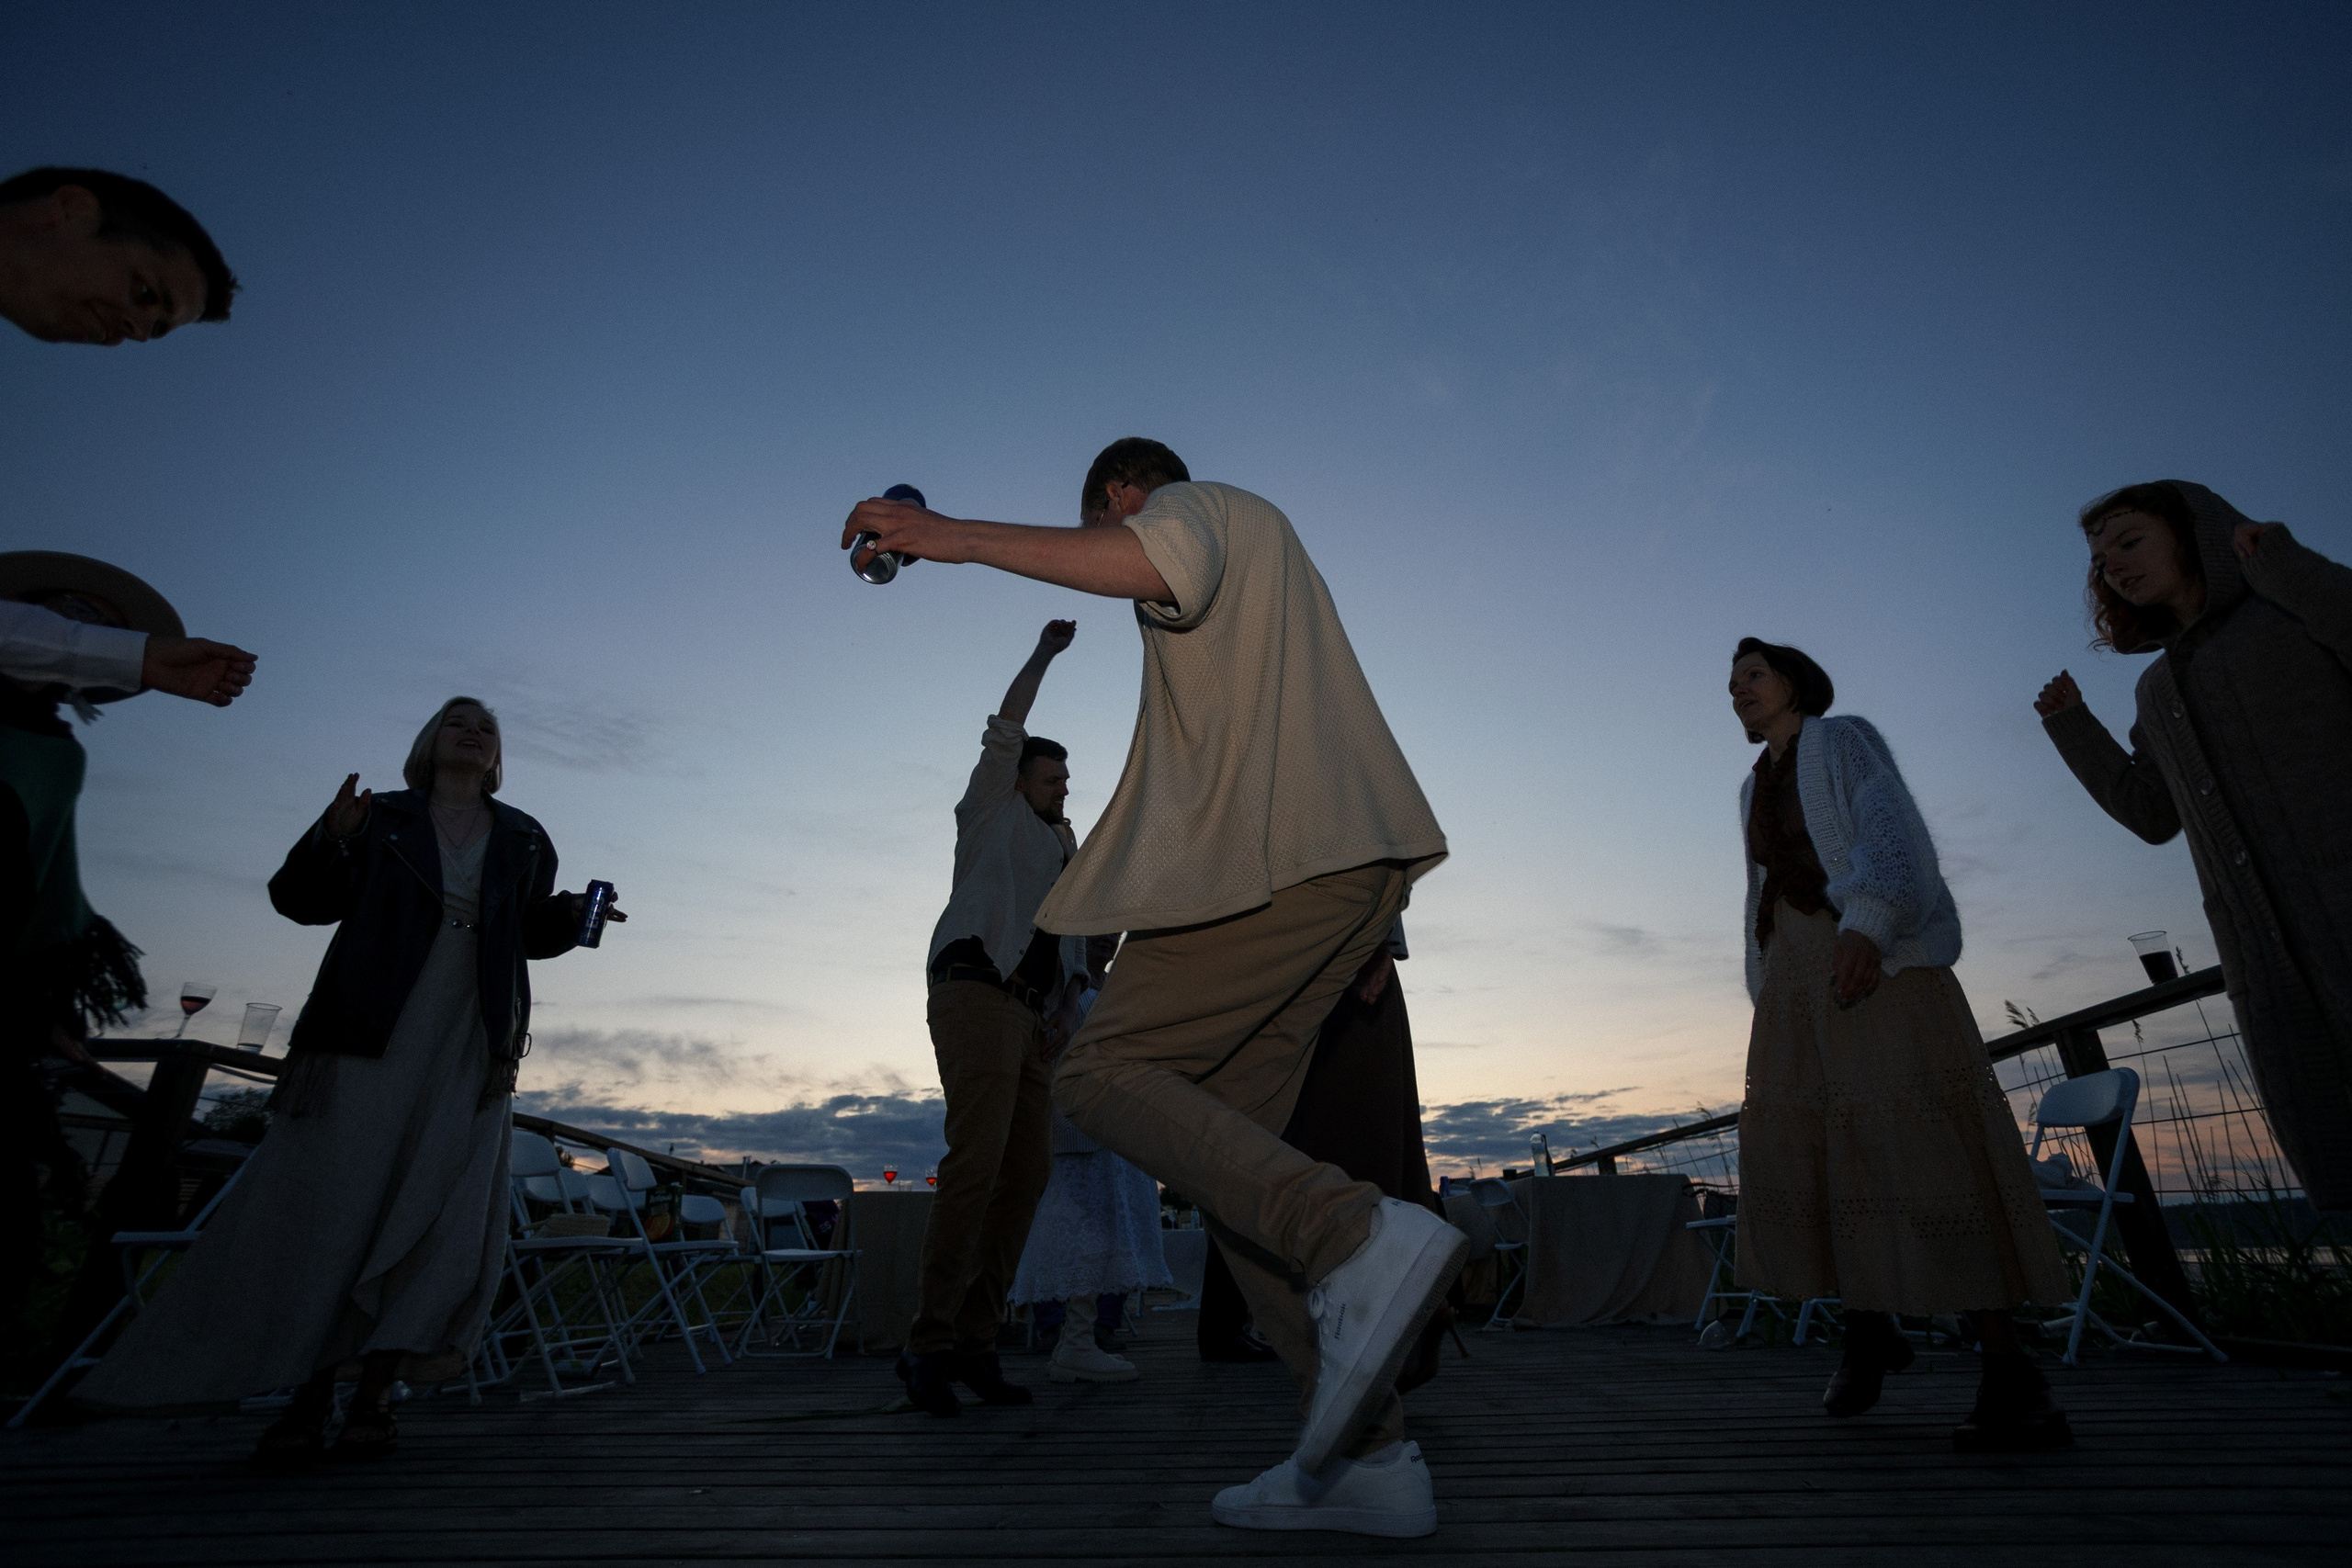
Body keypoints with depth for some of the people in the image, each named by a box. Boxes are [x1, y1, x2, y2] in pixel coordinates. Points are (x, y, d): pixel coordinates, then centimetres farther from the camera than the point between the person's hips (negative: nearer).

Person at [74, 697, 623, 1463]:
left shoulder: (522, 841, 14)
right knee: (331, 1202, -2)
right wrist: (332, 841, -14)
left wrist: (571, 915, -3)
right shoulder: (382, 817, 9)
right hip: (372, 1031, -1)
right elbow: (301, 899, 4)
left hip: (470, 1047, 2)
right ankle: (310, 1393, 6)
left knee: (444, 1209, -4)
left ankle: (376, 1392, 4)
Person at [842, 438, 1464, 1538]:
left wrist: (953, 537, -20)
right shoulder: (1260, 539, 35)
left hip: (1276, 850, -9)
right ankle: (1364, 1451, 3)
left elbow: (1164, 562, -21)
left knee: (1102, 1075, -10)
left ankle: (1356, 1241, -26)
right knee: (1222, 1129, 5)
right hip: (1352, 856, 10)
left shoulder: (1195, 503, 6)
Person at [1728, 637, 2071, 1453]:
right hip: (1794, 968, 6)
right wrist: (1765, 995, 14)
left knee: (1916, 1138, -15)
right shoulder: (1755, 786, 23)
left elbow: (1888, 828, -12)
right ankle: (1870, 1324, 11)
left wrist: (1867, 924, -30)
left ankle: (2011, 1378, -12)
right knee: (1795, 1143, -4)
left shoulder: (1844, 739, 4)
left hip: (1876, 957, -6)